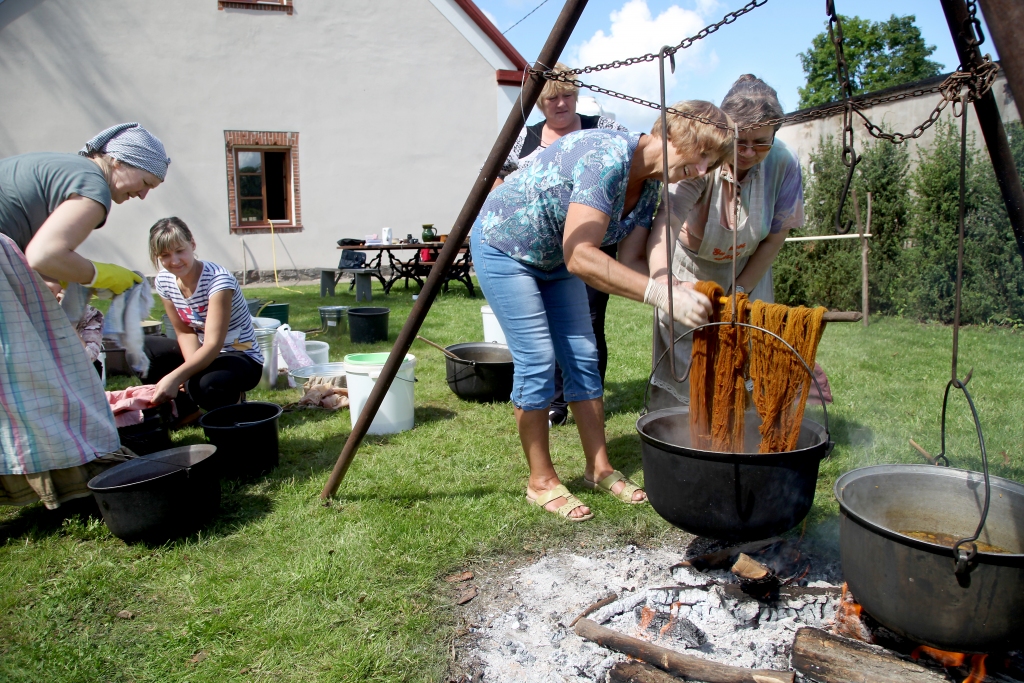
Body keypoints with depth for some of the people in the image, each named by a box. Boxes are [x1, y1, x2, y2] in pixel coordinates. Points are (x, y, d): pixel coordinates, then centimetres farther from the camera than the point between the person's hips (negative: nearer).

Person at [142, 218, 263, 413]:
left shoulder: (218, 280, -25)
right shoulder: (164, 281, -5)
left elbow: (213, 344, -31)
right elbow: (185, 332, 0)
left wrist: (175, 377, -43)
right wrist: (191, 369, -20)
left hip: (241, 358, -7)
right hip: (202, 353, 7)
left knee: (206, 385, -36)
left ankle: (231, 397, 0)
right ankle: (183, 408, 1)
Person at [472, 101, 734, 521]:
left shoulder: (650, 187, -4)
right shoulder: (608, 156, -31)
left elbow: (630, 260, -6)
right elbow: (580, 257, -40)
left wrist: (679, 293, -23)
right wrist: (661, 294, -45)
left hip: (554, 258, 8)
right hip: (503, 246, -8)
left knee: (583, 358, 5)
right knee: (537, 362, -9)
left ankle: (599, 468, 17)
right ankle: (541, 482, 6)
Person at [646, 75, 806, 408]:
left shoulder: (784, 163, -21)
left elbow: (775, 237, -8)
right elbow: (663, 226, -47)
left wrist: (740, 291, -10)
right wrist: (664, 287, -65)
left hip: (747, 273, 3)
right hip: (688, 271, -2)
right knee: (681, 367, -4)